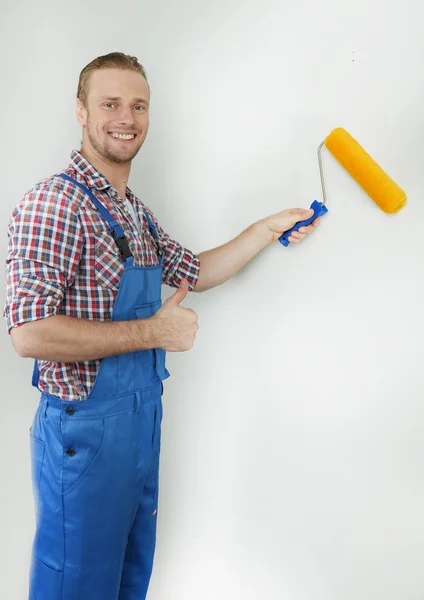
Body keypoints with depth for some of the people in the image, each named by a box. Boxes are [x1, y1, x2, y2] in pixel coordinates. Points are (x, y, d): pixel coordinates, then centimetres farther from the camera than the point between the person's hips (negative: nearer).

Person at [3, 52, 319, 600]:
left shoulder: (135, 211, 10)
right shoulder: (54, 204, -18)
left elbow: (196, 272, 20)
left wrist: (268, 228, 14)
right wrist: (153, 333, -20)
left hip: (143, 418, 8)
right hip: (85, 426, -8)